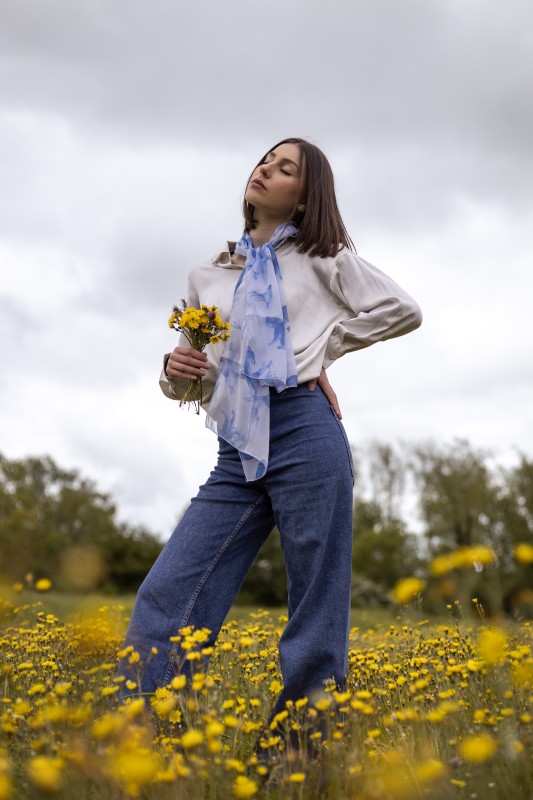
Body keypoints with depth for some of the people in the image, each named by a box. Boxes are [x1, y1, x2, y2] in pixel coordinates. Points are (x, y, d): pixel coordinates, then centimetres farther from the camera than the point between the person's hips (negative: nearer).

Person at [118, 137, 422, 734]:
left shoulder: (319, 256, 12)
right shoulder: (206, 277, 22)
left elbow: (402, 311, 11)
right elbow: (190, 380, 25)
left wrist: (325, 346, 5)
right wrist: (177, 371, 2)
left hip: (305, 433, -4)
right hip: (236, 455, 4)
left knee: (316, 617, -2)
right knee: (165, 597, -8)